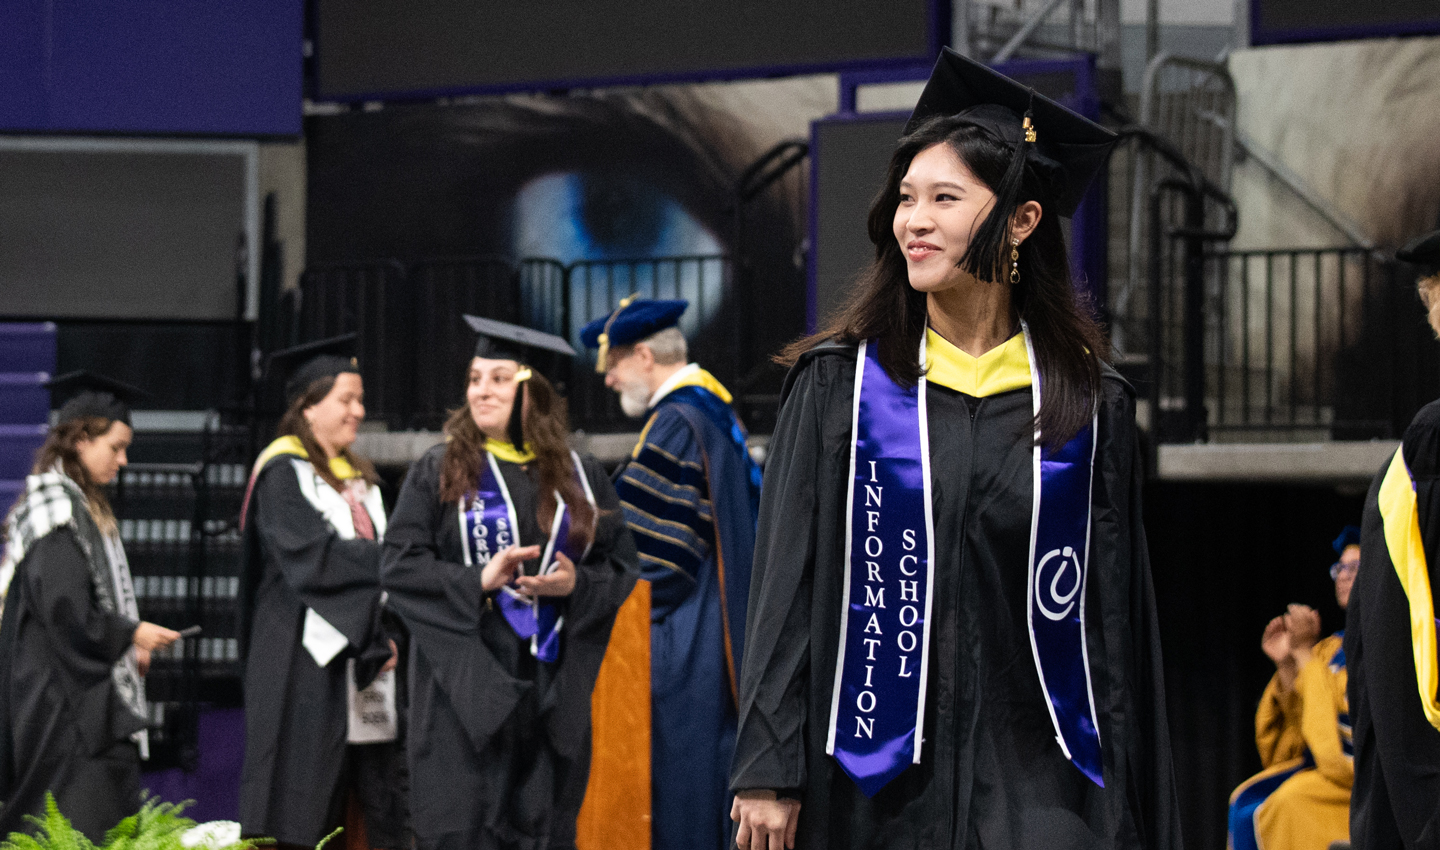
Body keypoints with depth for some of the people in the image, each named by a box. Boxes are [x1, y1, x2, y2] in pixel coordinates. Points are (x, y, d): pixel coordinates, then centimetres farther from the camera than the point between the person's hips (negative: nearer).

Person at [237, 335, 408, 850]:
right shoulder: (283, 474, -5)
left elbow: (378, 564, 13)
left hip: (364, 668, 7)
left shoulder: (359, 479, 19)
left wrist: (390, 637, -3)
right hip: (306, 666, -7)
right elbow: (312, 558, -17)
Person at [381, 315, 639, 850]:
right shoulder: (439, 471, 3)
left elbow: (621, 565, 10)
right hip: (468, 681, -2)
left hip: (552, 689, 3)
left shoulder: (578, 477, 9)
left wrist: (576, 583, -10)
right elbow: (401, 567, -3)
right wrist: (479, 580, -16)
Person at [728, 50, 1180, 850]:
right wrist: (770, 768, -6)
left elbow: (1117, 615, 6)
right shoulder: (839, 383, 4)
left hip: (1037, 781, 0)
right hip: (877, 772, 0)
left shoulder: (1091, 404, 5)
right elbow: (787, 586, 1)